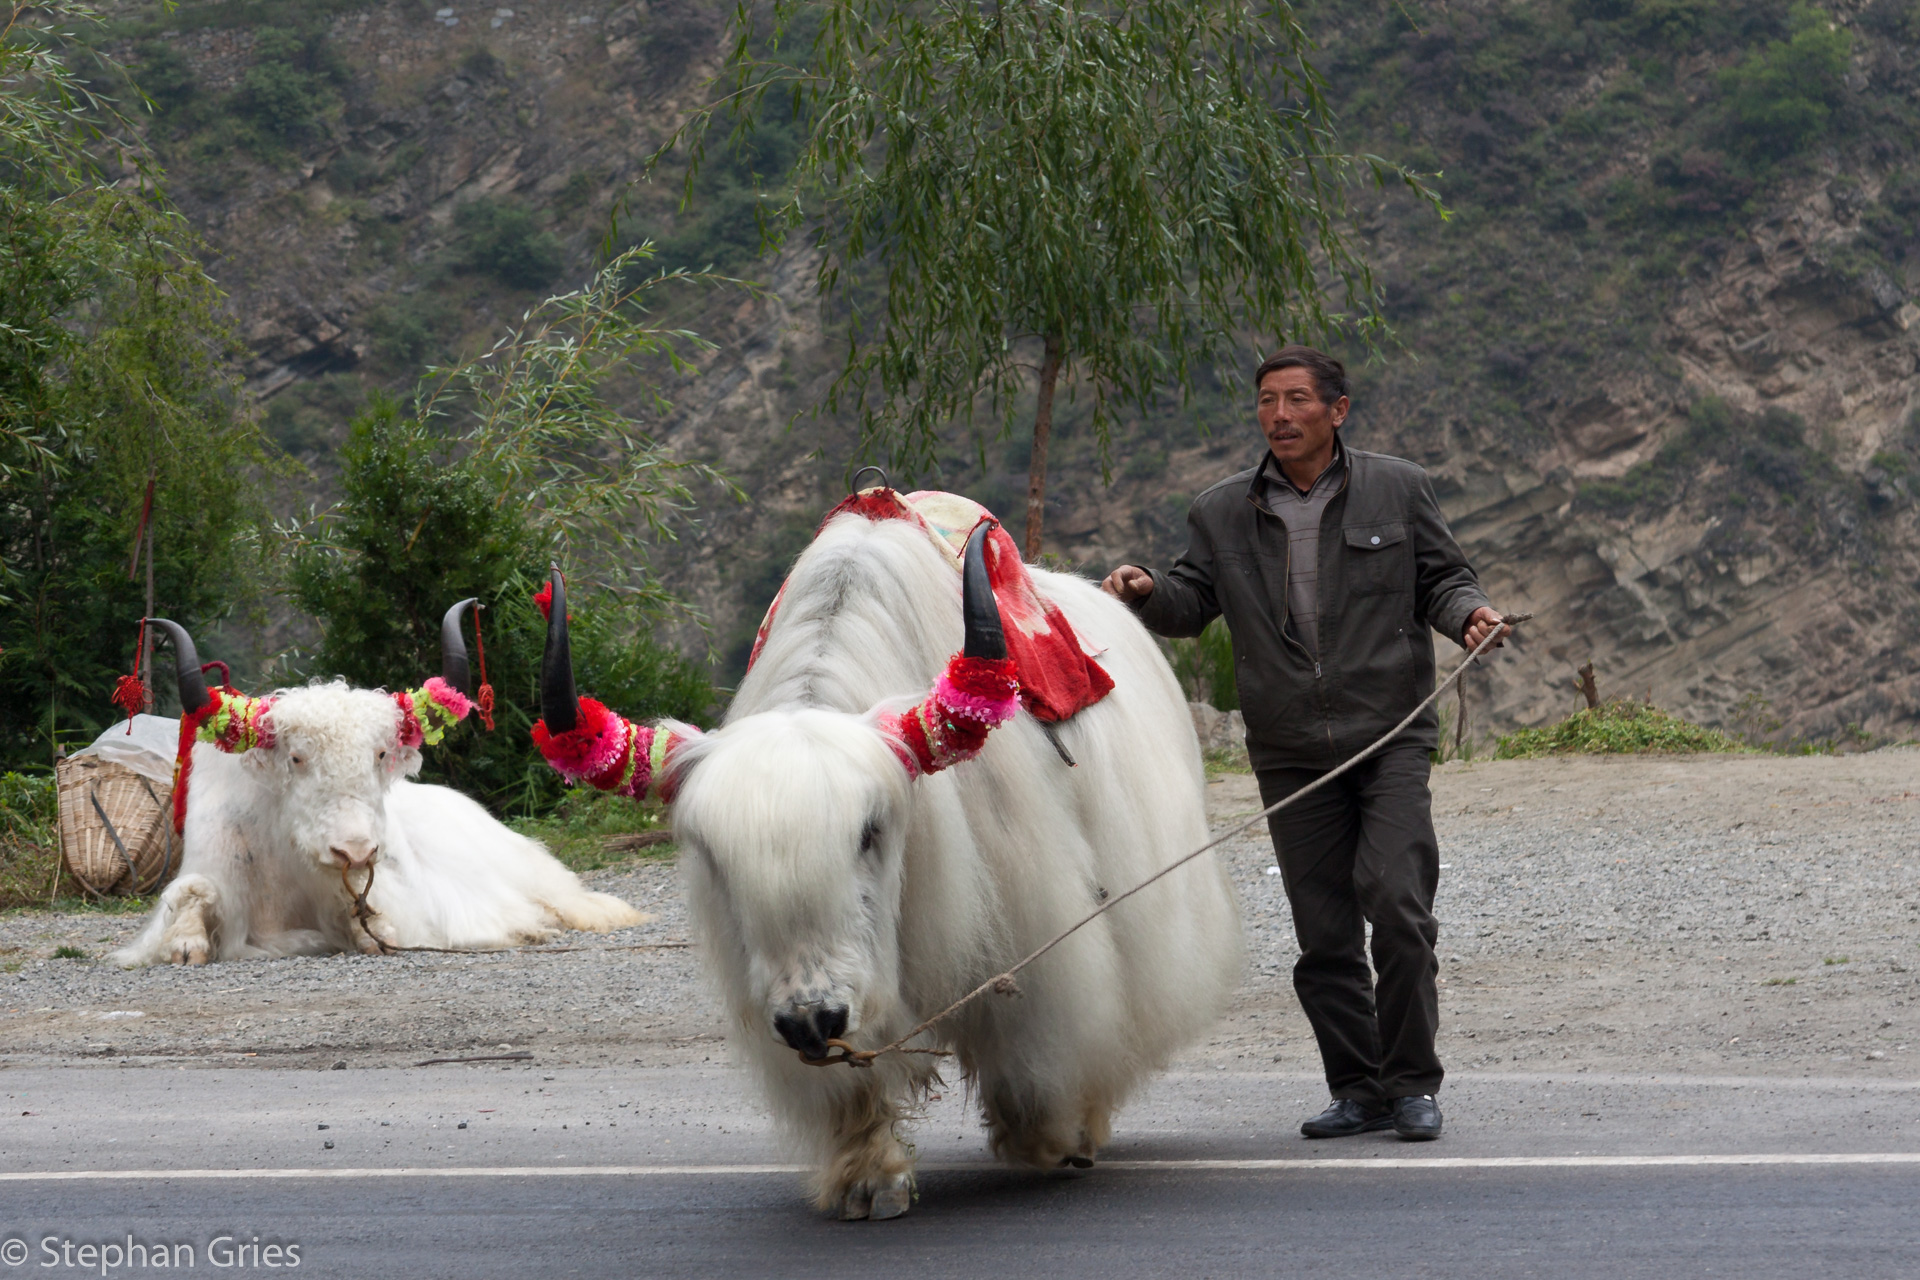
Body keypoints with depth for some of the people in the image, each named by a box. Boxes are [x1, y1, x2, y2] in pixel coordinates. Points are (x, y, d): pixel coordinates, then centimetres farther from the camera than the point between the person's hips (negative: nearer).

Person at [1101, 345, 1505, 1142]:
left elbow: (1440, 578, 11)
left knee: (1396, 903, -15)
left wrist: (1469, 613, -10)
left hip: (1389, 739, -3)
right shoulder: (1222, 513, 10)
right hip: (1290, 756, 3)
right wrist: (1147, 592, -11)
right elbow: (1192, 604, 10)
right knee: (1324, 931, 4)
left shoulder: (1396, 490, 5)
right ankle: (1358, 1090, 14)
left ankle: (1411, 1082, -4)